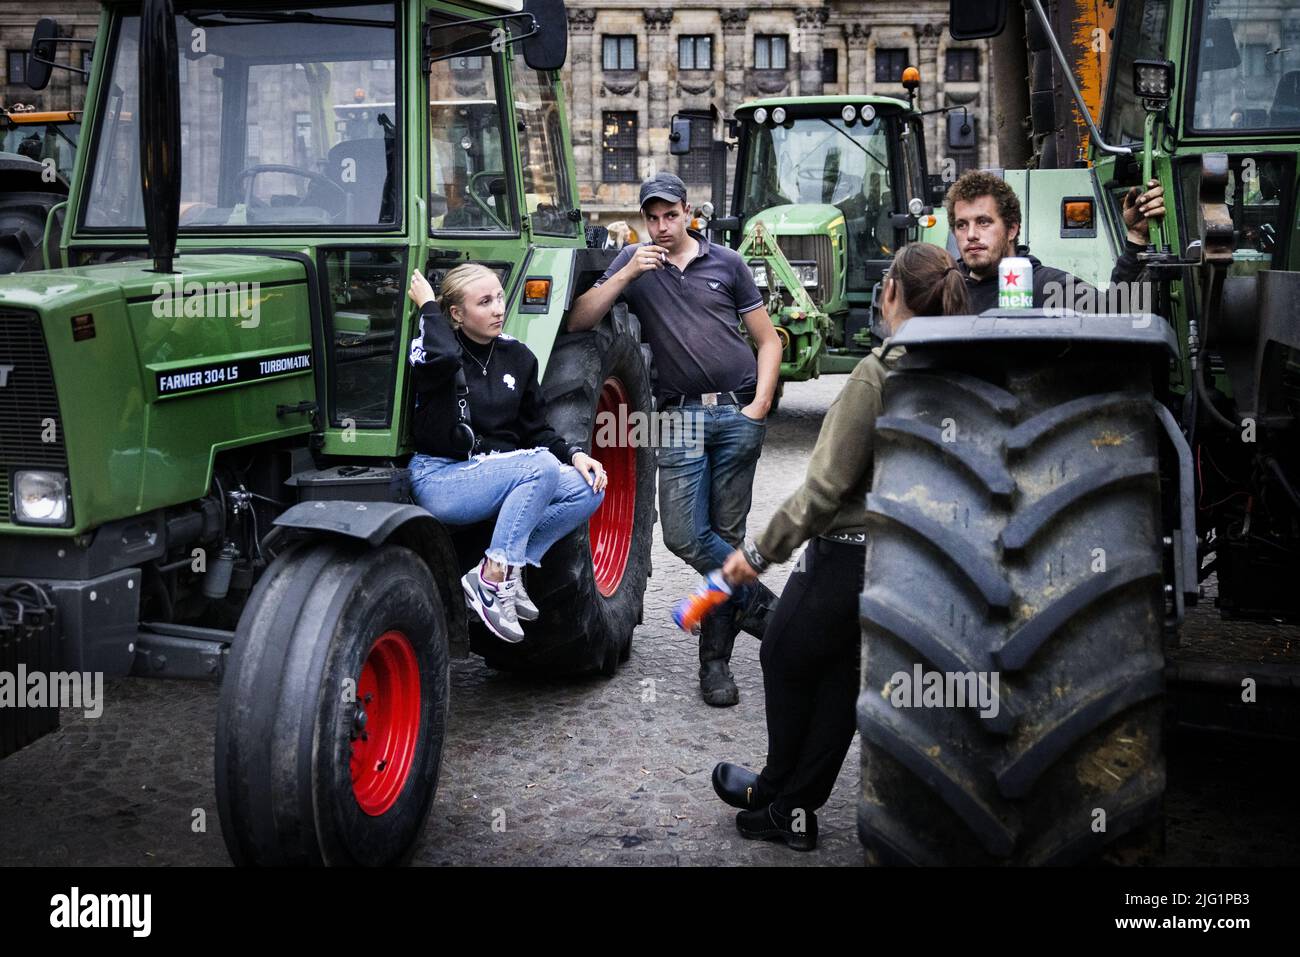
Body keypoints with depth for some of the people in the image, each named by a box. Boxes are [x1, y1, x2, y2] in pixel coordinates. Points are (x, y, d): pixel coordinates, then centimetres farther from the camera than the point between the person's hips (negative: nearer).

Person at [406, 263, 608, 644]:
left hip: (498, 475, 7)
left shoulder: (517, 356, 10)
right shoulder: (432, 346, -6)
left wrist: (574, 453, -2)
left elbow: (535, 429, 15)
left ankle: (509, 569, -9)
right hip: (439, 480, -7)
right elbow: (443, 359, -33)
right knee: (542, 466, -29)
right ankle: (490, 579, -22)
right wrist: (427, 305, -17)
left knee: (589, 488, -13)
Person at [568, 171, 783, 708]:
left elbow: (767, 340, 11)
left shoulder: (725, 263, 9)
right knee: (685, 535, -13)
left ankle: (716, 660, 11)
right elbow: (578, 321, -2)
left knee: (726, 535, 2)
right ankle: (763, 607, 6)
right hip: (681, 416, 0)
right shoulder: (634, 263, 9)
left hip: (738, 411, 0)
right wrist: (628, 273, -13)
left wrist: (760, 404, -2)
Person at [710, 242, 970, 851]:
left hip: (850, 557, -7)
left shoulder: (879, 373, -21)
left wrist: (760, 553, -12)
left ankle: (780, 796, 30)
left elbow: (826, 487, -20)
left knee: (784, 659, 15)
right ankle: (791, 807, 29)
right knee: (840, 678, 18)